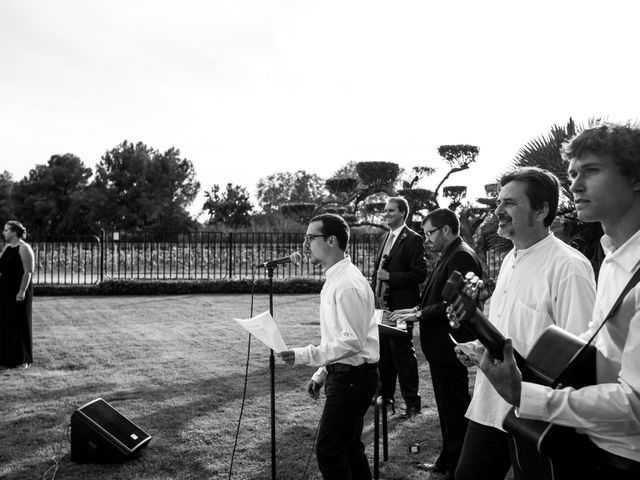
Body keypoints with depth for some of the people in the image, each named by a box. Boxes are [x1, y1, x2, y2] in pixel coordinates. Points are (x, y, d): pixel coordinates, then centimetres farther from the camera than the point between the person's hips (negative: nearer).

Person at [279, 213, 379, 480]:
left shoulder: (348, 284, -21)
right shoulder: (334, 279, 11)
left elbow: (351, 341, -25)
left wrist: (306, 356, -28)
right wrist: (322, 372, 17)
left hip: (352, 377, -10)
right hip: (343, 375, 10)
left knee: (328, 450, -4)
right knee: (349, 448, 18)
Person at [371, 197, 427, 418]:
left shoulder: (413, 240, -10)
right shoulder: (385, 238, 15)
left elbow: (419, 274, -16)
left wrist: (390, 276, -19)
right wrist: (372, 292, 11)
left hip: (400, 307, -8)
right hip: (381, 305, 8)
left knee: (402, 354, -2)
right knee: (383, 352, 15)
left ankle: (412, 403, 9)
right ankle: (385, 396, 29)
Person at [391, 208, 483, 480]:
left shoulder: (462, 256, -18)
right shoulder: (450, 255, 13)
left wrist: (420, 315, -19)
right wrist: (418, 310, 6)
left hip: (450, 347, -11)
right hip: (442, 347, 11)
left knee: (454, 409, 1)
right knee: (448, 406, 20)